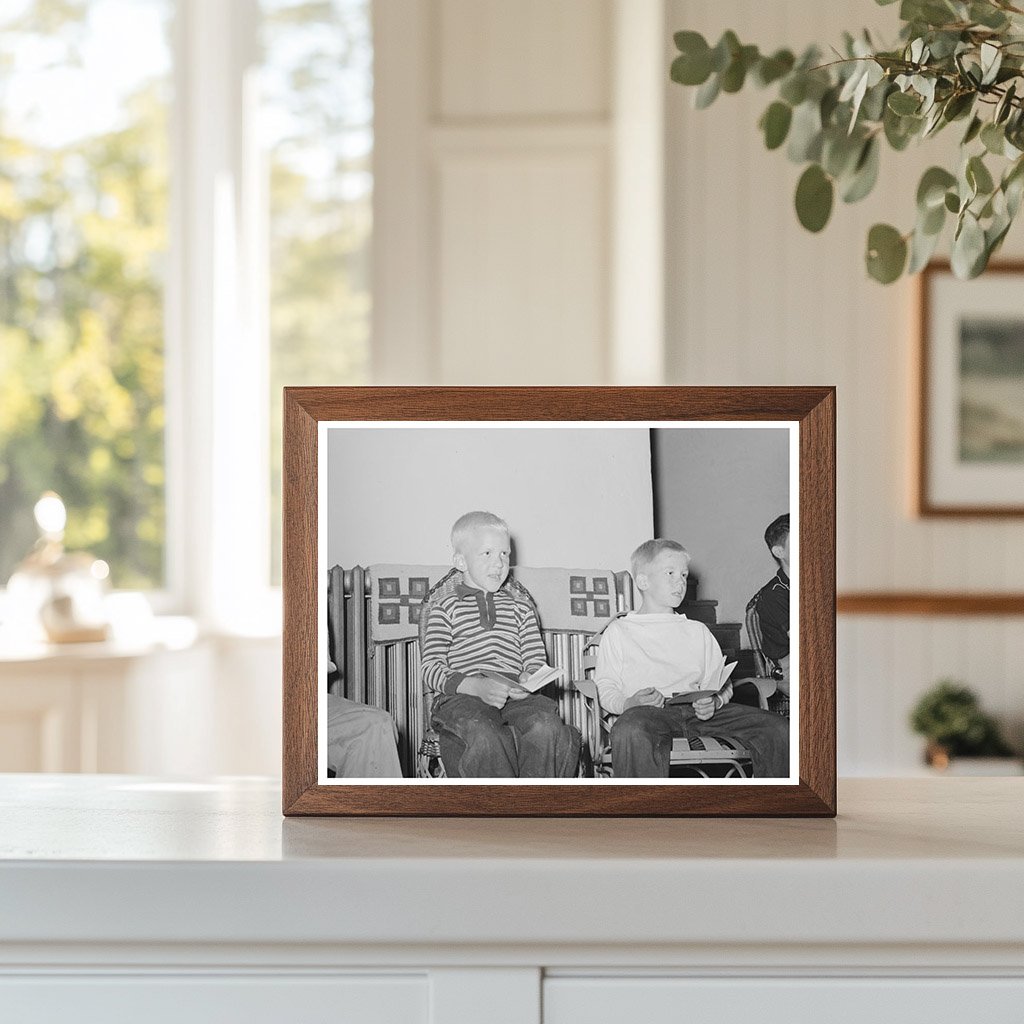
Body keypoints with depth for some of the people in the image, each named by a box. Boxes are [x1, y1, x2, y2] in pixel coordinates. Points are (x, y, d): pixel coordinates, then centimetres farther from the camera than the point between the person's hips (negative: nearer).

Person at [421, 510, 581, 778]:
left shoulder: (520, 608, 25)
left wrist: (530, 679, -6)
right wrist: (477, 686, -15)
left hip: (514, 694, 3)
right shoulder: (444, 609, 13)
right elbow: (431, 668, 3)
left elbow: (536, 660, 20)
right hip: (460, 698, -3)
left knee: (546, 727, -31)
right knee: (485, 736, -37)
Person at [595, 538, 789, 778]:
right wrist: (627, 703, -13)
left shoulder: (698, 631, 29)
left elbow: (720, 683, 20)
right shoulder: (619, 631, 18)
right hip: (648, 712, -4)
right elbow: (607, 688, 10)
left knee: (778, 730, -18)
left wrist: (715, 702, -4)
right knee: (628, 731, -43)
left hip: (697, 710, 4)